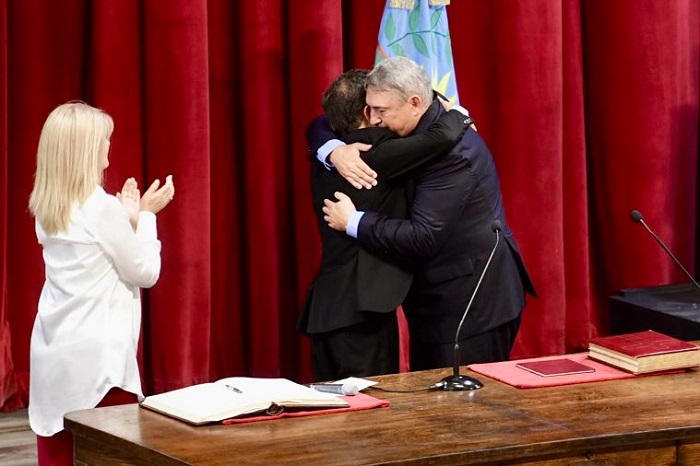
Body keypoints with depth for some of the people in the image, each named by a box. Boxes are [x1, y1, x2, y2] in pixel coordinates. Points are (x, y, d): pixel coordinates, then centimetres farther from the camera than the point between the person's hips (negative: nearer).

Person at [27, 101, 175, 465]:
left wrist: (126, 216, 17)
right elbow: (145, 272, -4)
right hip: (98, 357, -7)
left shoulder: (45, 210, 7)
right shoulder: (103, 208, -13)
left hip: (53, 357, 7)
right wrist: (145, 215, 7)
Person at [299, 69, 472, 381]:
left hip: (322, 308, 9)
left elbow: (320, 126, 32)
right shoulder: (378, 156, -14)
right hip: (361, 310, -9)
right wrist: (457, 116, -1)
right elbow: (444, 135, -23)